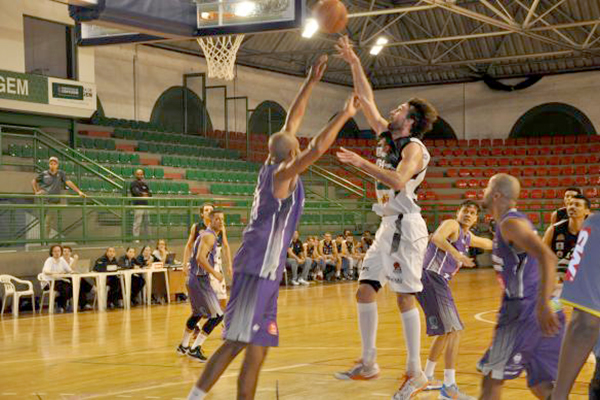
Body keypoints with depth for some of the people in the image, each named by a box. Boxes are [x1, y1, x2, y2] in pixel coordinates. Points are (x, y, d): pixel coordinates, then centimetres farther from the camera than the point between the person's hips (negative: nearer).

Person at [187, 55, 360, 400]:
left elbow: (292, 121, 21)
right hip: (261, 269, -9)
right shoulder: (284, 174, -10)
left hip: (254, 265, 9)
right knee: (255, 348, -7)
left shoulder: (271, 166, 12)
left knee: (237, 342, 13)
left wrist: (312, 81, 24)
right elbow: (317, 149, -27)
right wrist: (345, 115, -20)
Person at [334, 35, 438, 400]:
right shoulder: (387, 137, 12)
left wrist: (362, 163, -29)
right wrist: (354, 63, 14)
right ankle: (368, 363, 14)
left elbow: (398, 180, -31)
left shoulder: (414, 148, -12)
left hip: (407, 227, -9)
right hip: (388, 226, 9)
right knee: (365, 290, 6)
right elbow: (367, 101, 18)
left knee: (405, 297, -8)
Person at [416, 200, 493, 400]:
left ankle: (427, 377, 36)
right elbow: (437, 238, -28)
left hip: (439, 282, 10)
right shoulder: (452, 225, -6)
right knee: (454, 330, -15)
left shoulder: (468, 237, 22)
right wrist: (457, 255, -39)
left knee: (446, 332, 23)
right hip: (430, 278, -10)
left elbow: (488, 244, 42)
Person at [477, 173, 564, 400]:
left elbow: (548, 258, -27)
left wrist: (543, 305, -35)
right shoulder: (510, 223, 18)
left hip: (526, 311, -9)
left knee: (492, 376, 1)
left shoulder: (510, 223, -14)